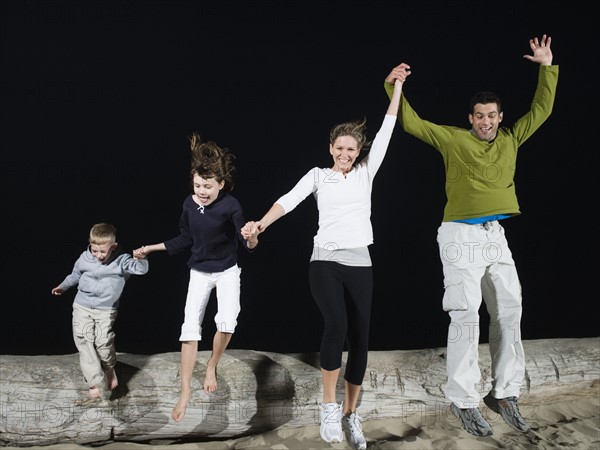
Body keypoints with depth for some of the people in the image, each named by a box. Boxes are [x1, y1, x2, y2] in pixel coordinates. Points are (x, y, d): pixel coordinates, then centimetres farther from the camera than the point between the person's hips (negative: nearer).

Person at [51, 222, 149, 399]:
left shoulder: (121, 260, -12)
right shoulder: (84, 258, -1)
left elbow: (140, 269, -27)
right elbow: (75, 275, 19)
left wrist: (141, 258, -48)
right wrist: (63, 286, 33)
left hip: (106, 310, -3)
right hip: (82, 307, 3)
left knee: (103, 341, -16)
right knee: (83, 341, -8)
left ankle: (109, 368, 17)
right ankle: (94, 382, -1)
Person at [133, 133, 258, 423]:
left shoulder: (230, 206, -22)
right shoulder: (189, 204, -9)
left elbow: (246, 243, -23)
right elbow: (185, 240, 6)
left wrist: (251, 239, -46)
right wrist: (152, 248, 9)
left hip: (227, 270, -3)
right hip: (199, 272, 3)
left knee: (227, 323, -22)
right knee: (190, 327, -4)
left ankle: (212, 366, 7)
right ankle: (185, 391, 4)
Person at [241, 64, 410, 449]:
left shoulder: (366, 172, 10)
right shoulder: (318, 175, 6)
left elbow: (386, 131, 7)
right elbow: (289, 200, -9)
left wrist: (398, 85, 6)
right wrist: (261, 223, -27)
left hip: (359, 263, 3)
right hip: (325, 261, -2)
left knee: (360, 337, 1)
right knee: (337, 325, -25)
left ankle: (350, 415, 15)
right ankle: (329, 405, -10)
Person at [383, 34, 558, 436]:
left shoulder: (510, 140, 12)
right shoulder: (453, 139, 1)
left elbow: (541, 111, 19)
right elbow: (411, 124, 2)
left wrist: (547, 68, 15)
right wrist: (393, 88, -8)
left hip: (496, 236, 6)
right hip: (461, 237, -5)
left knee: (509, 312, 7)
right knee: (466, 316, -7)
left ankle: (505, 393, 18)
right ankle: (464, 401, 0)